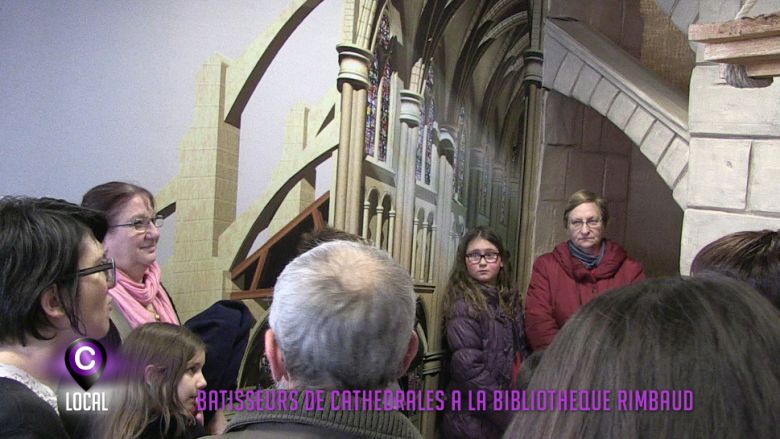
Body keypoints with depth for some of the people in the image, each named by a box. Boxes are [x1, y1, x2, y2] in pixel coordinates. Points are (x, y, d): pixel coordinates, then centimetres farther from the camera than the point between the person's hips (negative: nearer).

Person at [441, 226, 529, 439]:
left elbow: (520, 353, 9)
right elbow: (470, 370, -21)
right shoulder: (463, 305, -15)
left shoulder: (510, 300, 7)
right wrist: (510, 417, -18)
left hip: (511, 410, 7)